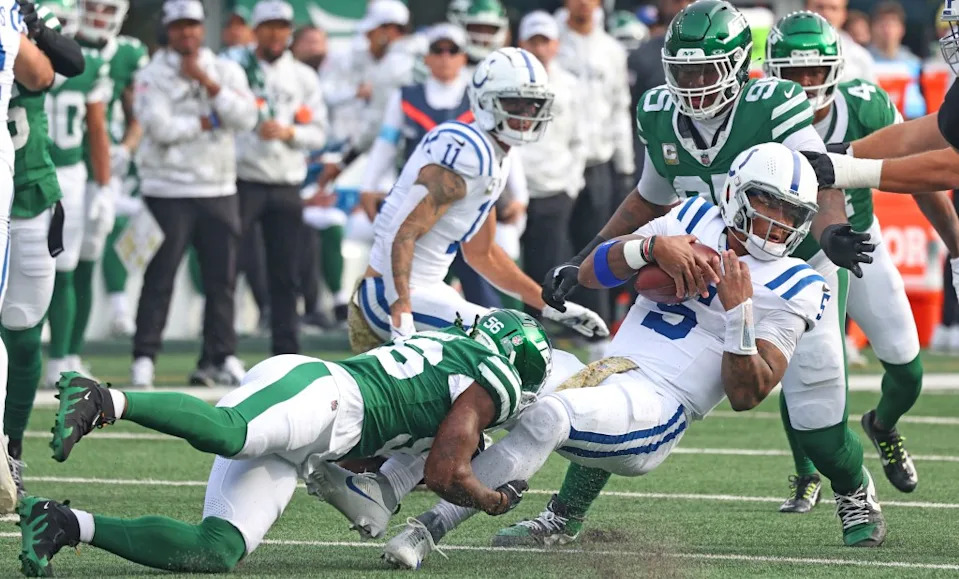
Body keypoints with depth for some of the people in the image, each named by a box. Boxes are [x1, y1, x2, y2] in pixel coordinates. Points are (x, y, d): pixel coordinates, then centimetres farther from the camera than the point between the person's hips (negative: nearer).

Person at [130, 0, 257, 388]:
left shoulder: (226, 72, 9)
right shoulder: (152, 76, -2)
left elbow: (245, 118, -6)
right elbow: (160, 127, -16)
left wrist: (207, 83, -13)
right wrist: (208, 121, -8)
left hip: (219, 190, 3)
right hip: (169, 191, -3)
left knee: (221, 279, 4)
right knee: (159, 279, -5)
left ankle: (221, 357, 12)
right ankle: (144, 359, -1)